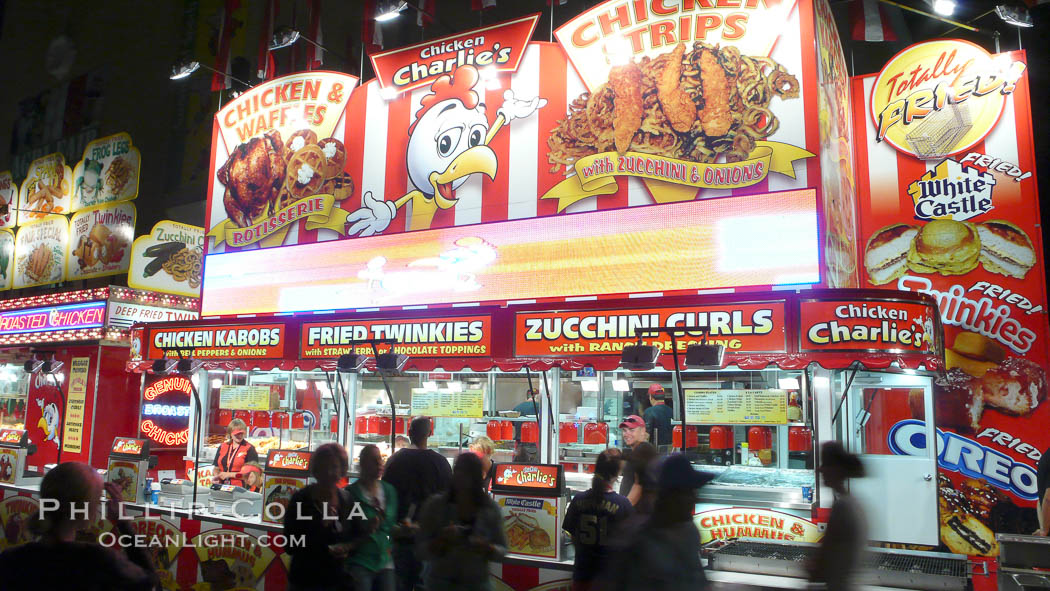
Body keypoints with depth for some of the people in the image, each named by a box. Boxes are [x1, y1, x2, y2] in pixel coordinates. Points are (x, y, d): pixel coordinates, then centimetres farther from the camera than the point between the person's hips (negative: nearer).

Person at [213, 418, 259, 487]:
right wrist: (216, 477, 3)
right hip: (222, 488, 4)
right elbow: (216, 468, 25)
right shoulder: (222, 447, 16)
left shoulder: (249, 449, -2)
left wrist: (229, 474, -7)